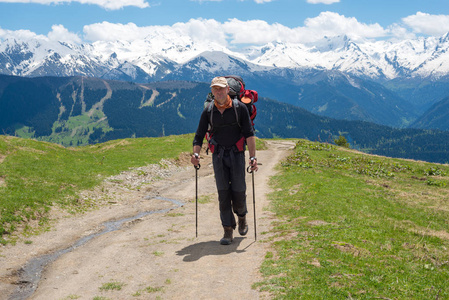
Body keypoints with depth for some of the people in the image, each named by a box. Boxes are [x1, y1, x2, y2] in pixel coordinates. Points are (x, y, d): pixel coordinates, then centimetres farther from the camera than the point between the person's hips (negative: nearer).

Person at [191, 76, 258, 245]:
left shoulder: (240, 108, -4)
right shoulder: (208, 112, 2)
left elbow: (249, 134, -5)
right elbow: (199, 136, 6)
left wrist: (253, 157, -14)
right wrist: (196, 154, -12)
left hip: (236, 153, -1)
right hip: (218, 155, 2)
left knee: (239, 191, -1)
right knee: (223, 193, -3)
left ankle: (242, 217, 31)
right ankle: (228, 230, 5)